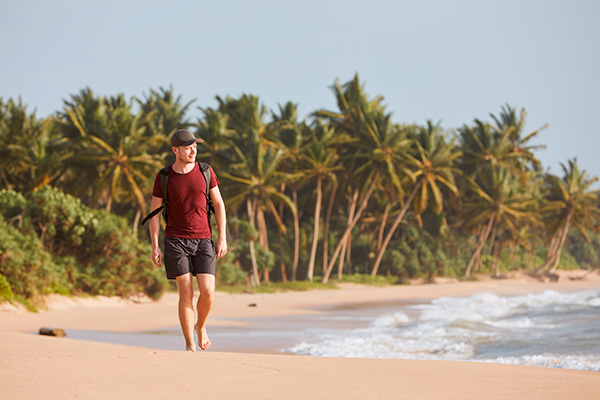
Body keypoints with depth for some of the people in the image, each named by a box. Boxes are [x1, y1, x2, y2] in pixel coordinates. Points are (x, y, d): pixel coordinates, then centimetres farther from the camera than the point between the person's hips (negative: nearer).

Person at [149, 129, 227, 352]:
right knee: (186, 294, -6)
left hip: (203, 241, 1)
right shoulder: (163, 178, -2)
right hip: (176, 241, -1)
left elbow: (218, 204, 6)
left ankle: (200, 326, 22)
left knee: (208, 292, -9)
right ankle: (190, 345, 3)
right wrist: (155, 246, -4)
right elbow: (155, 213, 3)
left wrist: (222, 238, -1)